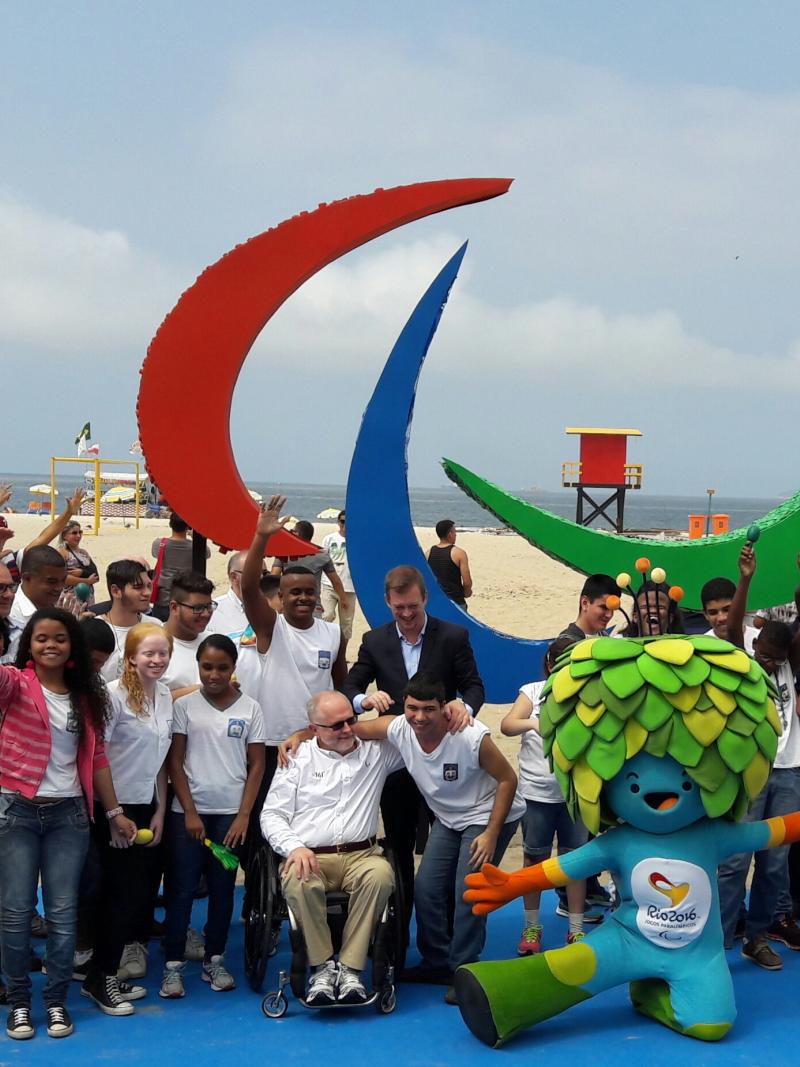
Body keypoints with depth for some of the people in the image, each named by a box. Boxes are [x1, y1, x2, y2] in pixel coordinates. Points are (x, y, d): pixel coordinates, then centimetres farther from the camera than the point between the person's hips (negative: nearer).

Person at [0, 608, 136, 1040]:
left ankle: (56, 1001, 14)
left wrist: (114, 812, 12)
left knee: (62, 912, 3)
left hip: (68, 813, 3)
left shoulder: (87, 697, 10)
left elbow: (96, 758, 13)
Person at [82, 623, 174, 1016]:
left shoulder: (165, 697, 8)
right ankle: (100, 978, 7)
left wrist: (160, 811, 9)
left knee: (141, 888, 8)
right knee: (124, 891, -6)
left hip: (146, 806, 7)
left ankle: (110, 974, 19)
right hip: (114, 806, -7)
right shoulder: (114, 695, -13)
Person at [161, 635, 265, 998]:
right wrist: (190, 812, -6)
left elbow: (257, 765, 3)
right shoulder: (185, 705, 0)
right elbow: (175, 762, 0)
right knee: (180, 888, 0)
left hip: (231, 814, 1)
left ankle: (214, 960, 18)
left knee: (222, 889, 8)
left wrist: (243, 815, -3)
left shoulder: (249, 708, 1)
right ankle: (173, 964, 6)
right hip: (189, 811, -1)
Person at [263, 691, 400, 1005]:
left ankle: (350, 967, -26)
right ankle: (322, 967, -19)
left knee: (380, 873, -34)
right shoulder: (297, 758, 12)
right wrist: (294, 847, -9)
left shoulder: (376, 751, 15)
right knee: (299, 882, -36)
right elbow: (271, 814, 9)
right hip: (309, 857, -1)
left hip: (360, 853, 1)